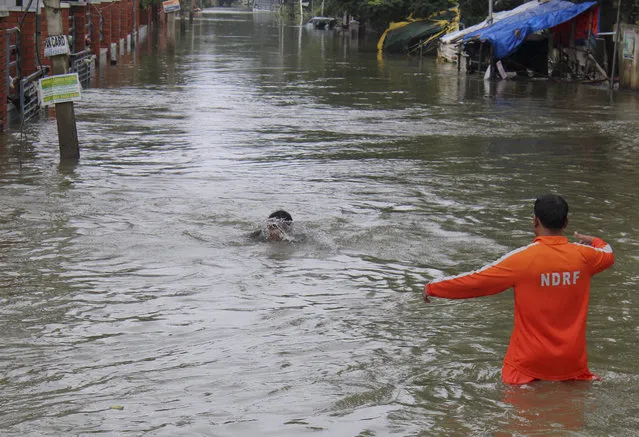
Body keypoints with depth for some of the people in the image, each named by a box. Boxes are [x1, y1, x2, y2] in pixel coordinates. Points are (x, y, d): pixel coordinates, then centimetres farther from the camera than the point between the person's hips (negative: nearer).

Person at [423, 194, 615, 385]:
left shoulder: (523, 258, -12)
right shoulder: (583, 255, 0)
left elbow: (477, 280, -6)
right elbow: (608, 254, 24)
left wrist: (433, 287, 7)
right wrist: (594, 241, 47)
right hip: (572, 361, 4)